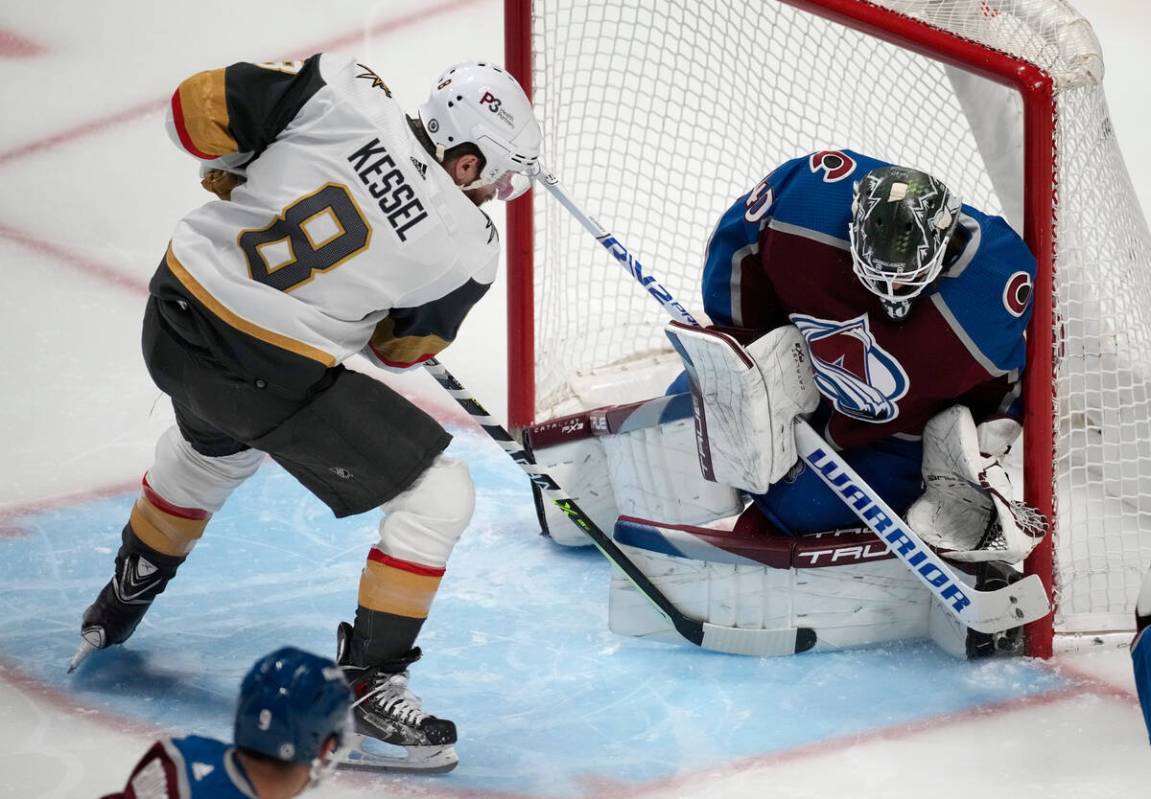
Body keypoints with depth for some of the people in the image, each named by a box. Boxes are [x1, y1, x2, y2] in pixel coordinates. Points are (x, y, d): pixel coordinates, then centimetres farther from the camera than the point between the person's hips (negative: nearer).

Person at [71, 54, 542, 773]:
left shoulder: (343, 91, -8)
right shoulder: (470, 249, -11)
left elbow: (198, 108, -4)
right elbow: (401, 345, 5)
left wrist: (235, 169, 13)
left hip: (174, 316, 6)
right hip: (272, 376, -6)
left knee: (215, 445, 39)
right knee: (439, 496, 5)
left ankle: (121, 602, 58)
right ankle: (369, 683, 8)